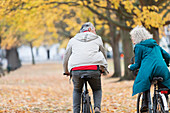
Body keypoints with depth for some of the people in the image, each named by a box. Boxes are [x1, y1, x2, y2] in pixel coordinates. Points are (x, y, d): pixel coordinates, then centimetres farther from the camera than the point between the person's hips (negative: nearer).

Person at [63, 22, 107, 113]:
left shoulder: (73, 40, 24)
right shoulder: (97, 39, 22)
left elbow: (66, 57, 27)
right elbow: (103, 55, 32)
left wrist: (66, 71, 41)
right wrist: (103, 68, 48)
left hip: (76, 69, 1)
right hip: (94, 68, -1)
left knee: (77, 91, 26)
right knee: (97, 90, 23)